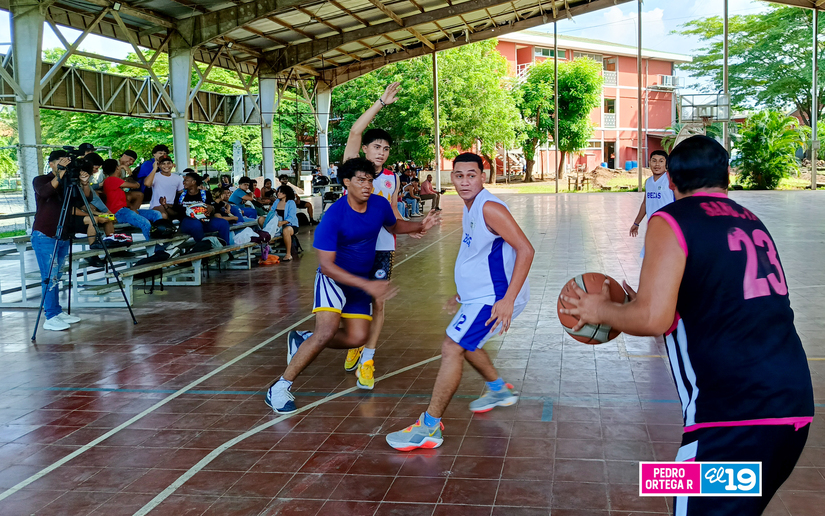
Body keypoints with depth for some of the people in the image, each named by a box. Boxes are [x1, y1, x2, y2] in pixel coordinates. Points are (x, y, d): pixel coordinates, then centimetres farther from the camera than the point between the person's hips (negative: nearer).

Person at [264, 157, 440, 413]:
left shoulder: (380, 205, -8)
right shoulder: (334, 216, -25)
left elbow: (394, 226, 17)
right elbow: (326, 265, -27)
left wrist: (420, 226, -4)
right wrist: (368, 285, -34)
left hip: (362, 281, 6)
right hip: (334, 278, -6)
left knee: (357, 338, -2)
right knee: (327, 330, -25)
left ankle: (302, 341, 22)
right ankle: (279, 388, -12)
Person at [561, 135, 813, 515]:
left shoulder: (671, 220, -5)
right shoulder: (752, 222, 18)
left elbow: (651, 319, -14)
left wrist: (601, 310, 6)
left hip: (736, 415, -8)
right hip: (794, 406, 8)